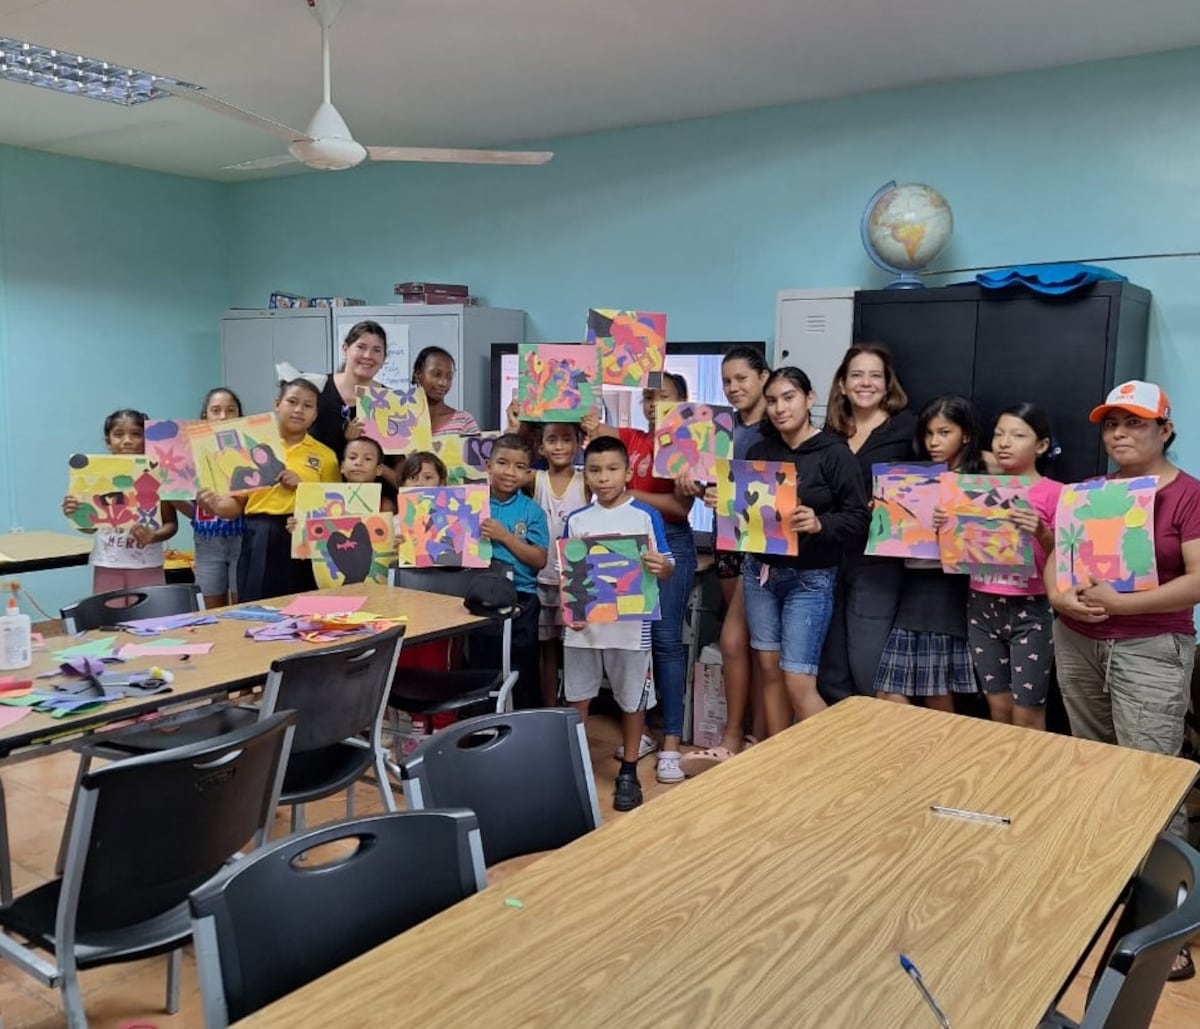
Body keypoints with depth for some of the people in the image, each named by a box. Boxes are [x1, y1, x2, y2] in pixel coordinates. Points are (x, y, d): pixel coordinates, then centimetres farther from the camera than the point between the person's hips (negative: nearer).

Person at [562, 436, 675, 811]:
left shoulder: (646, 516, -6)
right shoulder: (576, 520, 4)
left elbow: (667, 569, -6)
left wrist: (661, 568, -29)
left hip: (630, 625, -3)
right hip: (583, 625, 3)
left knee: (632, 699, 9)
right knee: (577, 697, 12)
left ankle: (628, 771, 24)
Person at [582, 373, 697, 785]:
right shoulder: (630, 439, 13)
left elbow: (681, 507, -13)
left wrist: (630, 493, -15)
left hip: (670, 544, -5)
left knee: (665, 639, -6)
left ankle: (671, 743, -1)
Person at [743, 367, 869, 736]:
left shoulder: (835, 453, -7)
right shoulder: (759, 451, 8)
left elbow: (859, 517, -10)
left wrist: (819, 524, -27)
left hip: (810, 578, -5)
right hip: (759, 571, 5)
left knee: (798, 683, -8)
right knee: (770, 671, 10)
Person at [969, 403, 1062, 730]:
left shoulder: (1054, 493, -6)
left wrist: (1041, 532, -25)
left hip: (1029, 610, -4)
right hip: (981, 606, 5)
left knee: (1027, 716, 1)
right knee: (998, 708, 13)